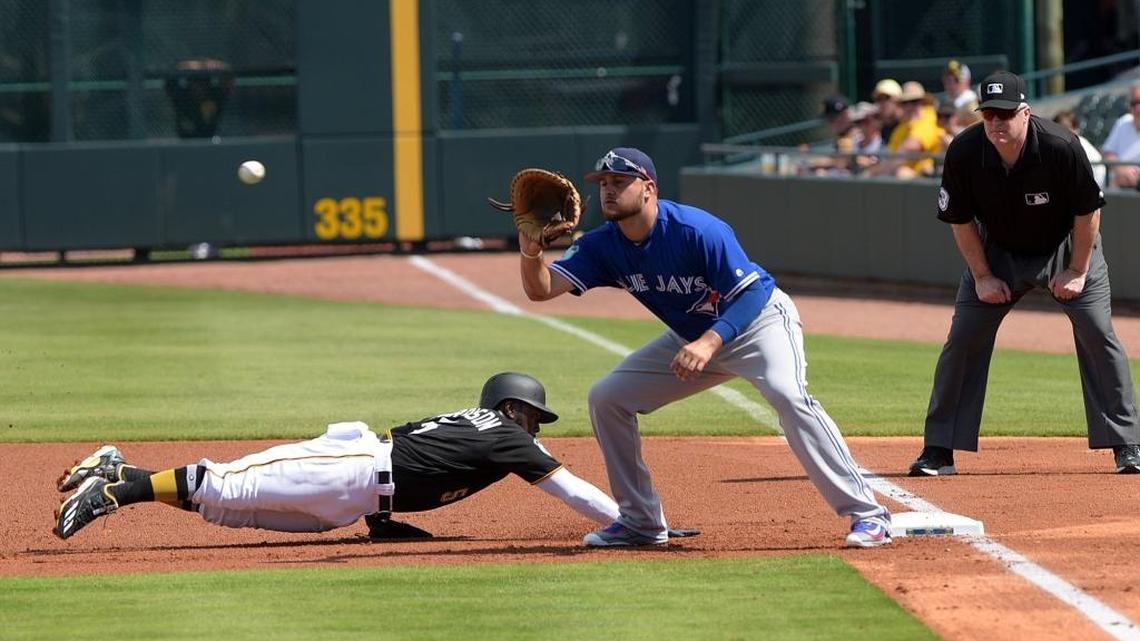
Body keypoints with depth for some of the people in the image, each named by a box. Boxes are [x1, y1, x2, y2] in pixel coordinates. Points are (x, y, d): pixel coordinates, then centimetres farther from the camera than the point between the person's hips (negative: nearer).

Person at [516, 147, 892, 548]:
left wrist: (709, 343, -44)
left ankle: (867, 515, -32)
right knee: (606, 398, 0)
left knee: (788, 395, -33)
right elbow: (541, 288, -19)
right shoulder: (604, 245, -11)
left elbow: (751, 294, -30)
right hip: (693, 337, 7)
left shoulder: (696, 230, -29)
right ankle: (641, 521, 10)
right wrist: (531, 251, -40)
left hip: (759, 320, -7)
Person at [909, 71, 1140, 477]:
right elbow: (960, 219, -8)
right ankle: (939, 452, 2)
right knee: (963, 339, -5)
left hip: (1066, 247, -2)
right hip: (998, 252, 2)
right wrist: (982, 277, -8)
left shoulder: (1061, 147, -31)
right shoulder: (964, 153, -24)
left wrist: (1077, 272, -13)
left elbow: (1088, 210, -16)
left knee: (1098, 335, -11)